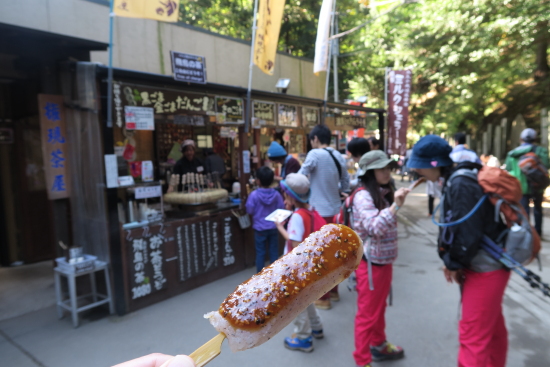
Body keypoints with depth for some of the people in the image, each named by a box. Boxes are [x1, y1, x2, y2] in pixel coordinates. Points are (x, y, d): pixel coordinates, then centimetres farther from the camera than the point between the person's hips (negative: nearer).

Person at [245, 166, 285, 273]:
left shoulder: (254, 194, -16)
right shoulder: (276, 194, -7)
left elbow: (250, 211, -10)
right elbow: (281, 209, -1)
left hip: (259, 228, -2)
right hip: (273, 227, 2)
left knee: (260, 253, 9)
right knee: (274, 252, 13)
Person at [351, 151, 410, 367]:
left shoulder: (385, 194, 8)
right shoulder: (363, 196, -19)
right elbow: (375, 228, -30)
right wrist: (396, 205, -34)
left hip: (385, 260, 8)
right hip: (370, 263, -8)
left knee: (379, 308, 23)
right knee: (367, 313, 4)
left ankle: (379, 345, 42)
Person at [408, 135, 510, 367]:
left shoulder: (461, 185, -24)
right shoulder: (458, 180, 6)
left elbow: (468, 234, -26)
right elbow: (456, 227, 11)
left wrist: (454, 264, -10)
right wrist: (453, 262, 5)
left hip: (485, 269, -10)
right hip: (489, 265, 10)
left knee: (473, 335, 0)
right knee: (492, 328, 24)